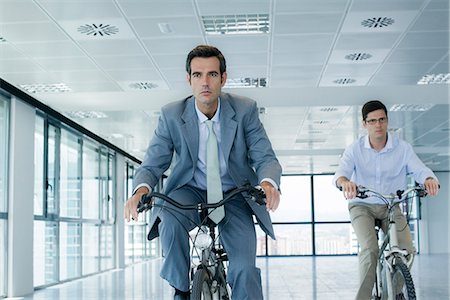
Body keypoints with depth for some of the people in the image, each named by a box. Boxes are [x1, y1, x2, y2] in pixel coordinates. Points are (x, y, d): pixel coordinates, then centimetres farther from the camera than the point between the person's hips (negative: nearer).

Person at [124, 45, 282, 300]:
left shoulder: (245, 110, -11)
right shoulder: (172, 115, -10)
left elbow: (265, 158, -11)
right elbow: (152, 165, -8)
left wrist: (268, 183, -36)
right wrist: (141, 190, -33)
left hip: (234, 195, 0)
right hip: (191, 191, 0)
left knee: (245, 269, -18)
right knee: (169, 219, -34)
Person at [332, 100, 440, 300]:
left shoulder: (402, 148, -5)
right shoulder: (355, 150, -8)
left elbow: (419, 169, -17)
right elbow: (340, 173, -22)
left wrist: (429, 179, -43)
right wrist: (345, 182, -48)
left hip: (391, 207, 2)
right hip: (362, 206, -1)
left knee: (407, 250, -18)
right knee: (370, 249, -27)